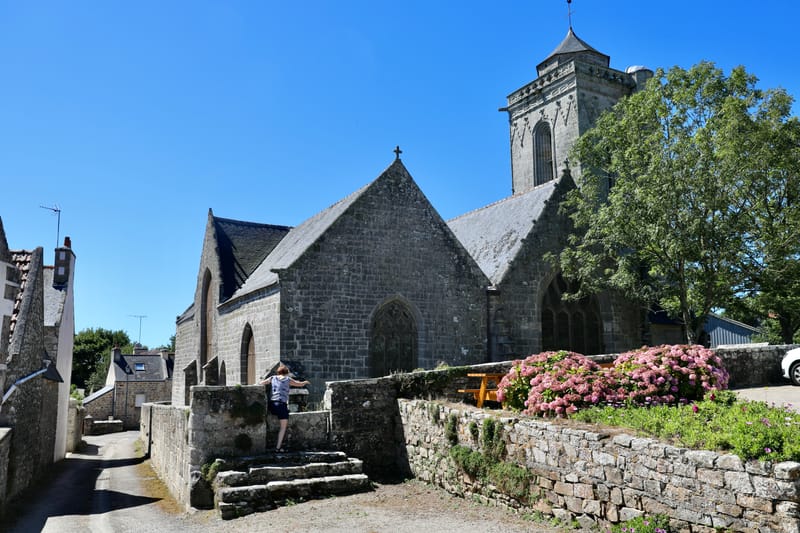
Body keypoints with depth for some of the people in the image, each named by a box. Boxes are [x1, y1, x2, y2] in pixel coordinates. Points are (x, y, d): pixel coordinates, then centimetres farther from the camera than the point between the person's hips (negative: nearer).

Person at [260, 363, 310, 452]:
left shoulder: (272, 378, 15)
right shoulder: (288, 379, 10)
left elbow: (261, 383, 8)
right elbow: (300, 384, 21)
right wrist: (306, 382, 40)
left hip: (271, 404, 3)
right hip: (282, 405, -3)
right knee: (283, 427, 5)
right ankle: (278, 447, -1)